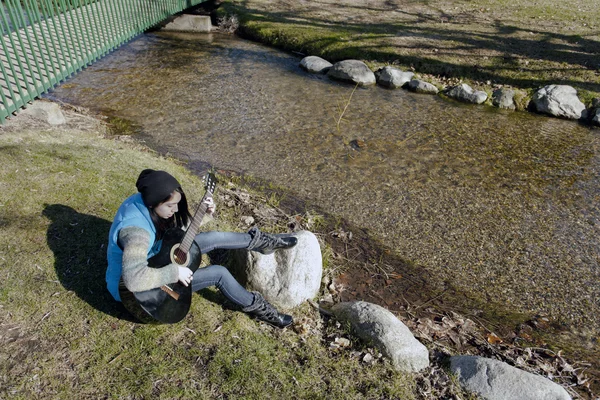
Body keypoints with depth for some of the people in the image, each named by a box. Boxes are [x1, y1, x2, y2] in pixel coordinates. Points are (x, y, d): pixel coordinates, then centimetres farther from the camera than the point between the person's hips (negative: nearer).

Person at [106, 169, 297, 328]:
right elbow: (135, 280, -50)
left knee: (214, 237, 0)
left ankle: (262, 242, 21)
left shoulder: (143, 202, -12)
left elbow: (175, 229, 2)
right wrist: (175, 272, -37)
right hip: (141, 290, -8)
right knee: (218, 273, -14)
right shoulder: (135, 230, -40)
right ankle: (257, 307, 9)